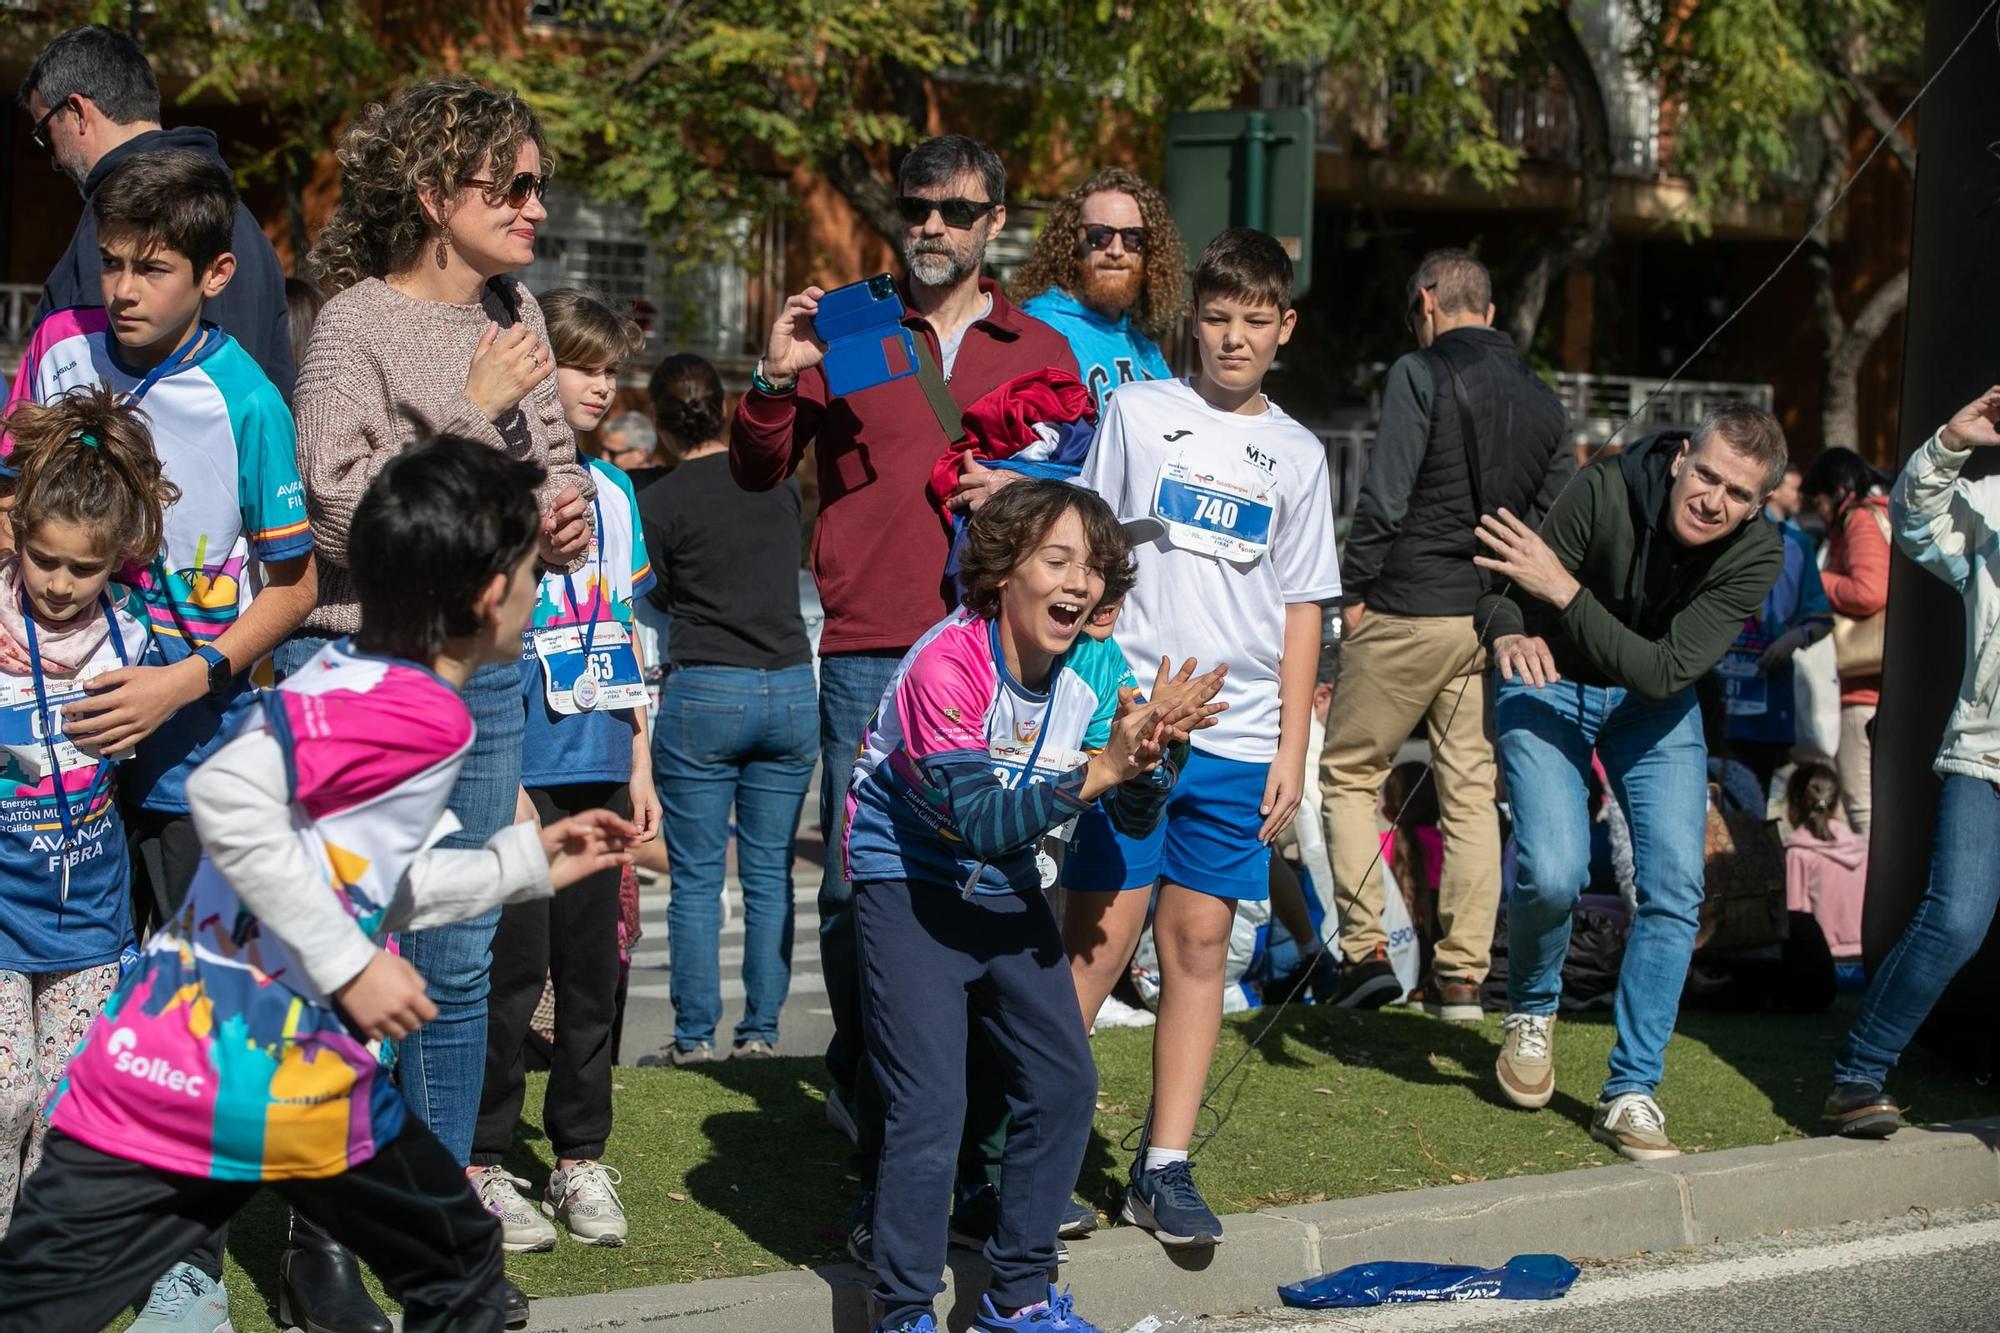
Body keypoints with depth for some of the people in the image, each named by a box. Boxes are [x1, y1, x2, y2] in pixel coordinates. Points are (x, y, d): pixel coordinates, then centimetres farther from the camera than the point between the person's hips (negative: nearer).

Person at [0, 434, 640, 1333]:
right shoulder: (425, 713, -12)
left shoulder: (340, 676, 16)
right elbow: (229, 797, -25)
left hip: (157, 1057, 7)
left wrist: (525, 863, 33)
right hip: (281, 1081, -7)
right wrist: (351, 965, -19)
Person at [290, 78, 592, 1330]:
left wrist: (570, 514, 1)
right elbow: (346, 507, -19)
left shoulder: (514, 312, 9)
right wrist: (472, 411, -17)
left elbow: (556, 454, 22)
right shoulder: (356, 324, -10)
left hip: (488, 668, 6)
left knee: (460, 958, 10)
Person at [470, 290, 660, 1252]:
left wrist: (639, 765, 15)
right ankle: (485, 1164, 8)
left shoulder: (614, 492, 14)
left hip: (599, 769, 6)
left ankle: (580, 1157, 19)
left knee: (593, 968, 10)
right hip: (523, 766, -6)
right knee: (516, 969, -3)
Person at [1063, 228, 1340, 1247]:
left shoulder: (1297, 455, 12)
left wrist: (1293, 749, 7)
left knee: (1199, 941, 4)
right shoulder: (1137, 413, 4)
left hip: (1238, 739, 3)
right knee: (1099, 938, -4)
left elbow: (1301, 611, 13)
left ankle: (1164, 1168, 10)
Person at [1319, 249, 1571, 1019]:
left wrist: (1354, 592, -5)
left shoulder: (1421, 373, -7)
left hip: (1408, 609, -5)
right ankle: (1462, 975, 8)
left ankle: (1366, 949, -3)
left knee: (1349, 772, 7)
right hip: (1494, 622, 5)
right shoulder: (1543, 400, 12)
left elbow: (1384, 496, -13)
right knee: (1471, 790, 9)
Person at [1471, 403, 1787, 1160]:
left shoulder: (1757, 555, -23)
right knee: (1553, 872, -19)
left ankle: (1630, 1092, 1)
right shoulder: (1606, 491, -28)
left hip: (1653, 704, 2)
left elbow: (1666, 671, -30)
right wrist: (1510, 633, -48)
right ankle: (1532, 1011, 14)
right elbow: (1507, 589, -23)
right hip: (1551, 683, -2)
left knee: (1676, 886, -11)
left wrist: (1566, 591, -40)